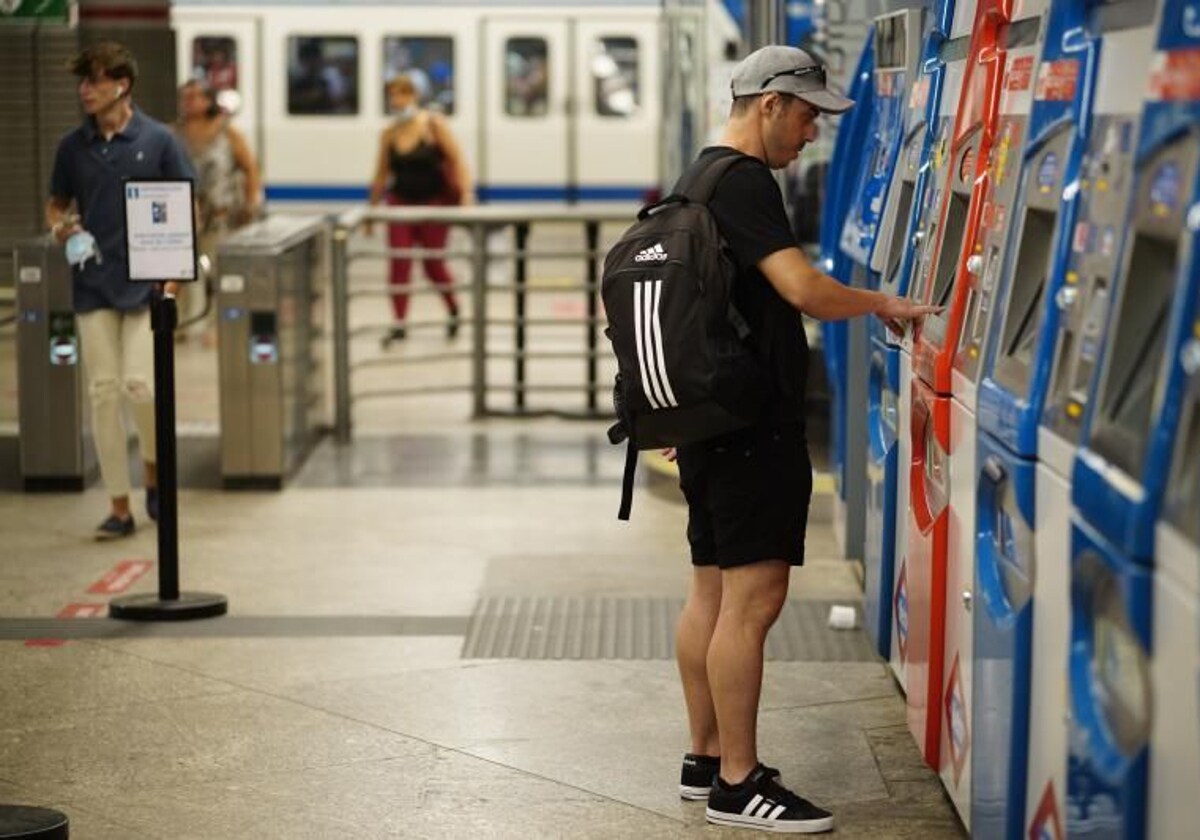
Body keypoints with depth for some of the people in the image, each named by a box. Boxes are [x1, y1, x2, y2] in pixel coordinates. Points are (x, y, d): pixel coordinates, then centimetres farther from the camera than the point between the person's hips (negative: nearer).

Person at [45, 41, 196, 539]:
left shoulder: (157, 141, -3)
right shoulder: (73, 147, 6)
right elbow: (56, 205, 18)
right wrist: (60, 228, -5)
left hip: (145, 283, -3)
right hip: (93, 285, 3)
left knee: (140, 383, -13)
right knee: (103, 392, 1)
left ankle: (154, 471, 16)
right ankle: (119, 507, 7)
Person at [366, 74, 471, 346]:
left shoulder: (434, 125, -8)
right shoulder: (389, 135, 1)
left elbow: (456, 159, -11)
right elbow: (382, 175, 8)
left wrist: (465, 194, -20)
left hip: (435, 201, -3)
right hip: (401, 202, 3)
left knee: (432, 262, 4)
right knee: (399, 262, -7)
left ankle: (453, 307, 33)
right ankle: (399, 323, -2)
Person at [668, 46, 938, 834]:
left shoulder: (699, 179, 18)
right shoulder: (744, 183, -15)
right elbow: (803, 289, -25)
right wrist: (881, 305, -8)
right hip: (754, 425, -11)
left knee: (713, 593, 14)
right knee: (753, 599, -8)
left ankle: (706, 760, 21)